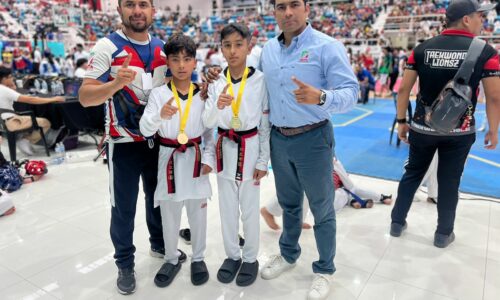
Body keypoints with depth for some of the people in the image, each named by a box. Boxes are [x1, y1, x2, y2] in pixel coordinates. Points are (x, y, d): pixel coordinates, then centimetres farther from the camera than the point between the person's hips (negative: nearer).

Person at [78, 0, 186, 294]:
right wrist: (116, 83, -35)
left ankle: (159, 244, 42)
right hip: (125, 142, -5)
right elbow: (85, 96, -17)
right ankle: (125, 264, 26)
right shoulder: (107, 46, -11)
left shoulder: (162, 48, 5)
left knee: (159, 198, 19)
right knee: (123, 208, 6)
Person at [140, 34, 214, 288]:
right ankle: (171, 259, 35)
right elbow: (145, 130, -13)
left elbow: (209, 130, 5)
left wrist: (209, 158, -3)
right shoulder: (158, 94, -6)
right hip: (169, 159, -1)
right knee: (169, 215, 13)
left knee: (198, 213, 13)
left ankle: (198, 259, 34)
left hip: (196, 158, 1)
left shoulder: (202, 94, 0)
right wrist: (160, 115, -32)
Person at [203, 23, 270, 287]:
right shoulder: (216, 82, -1)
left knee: (250, 209, 9)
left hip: (250, 148, -3)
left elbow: (265, 124, -6)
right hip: (225, 149, 3)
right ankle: (232, 255, 35)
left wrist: (263, 161, -5)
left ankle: (250, 258, 30)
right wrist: (218, 106, -26)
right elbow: (207, 123, -6)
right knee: (227, 208, 15)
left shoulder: (260, 80, -9)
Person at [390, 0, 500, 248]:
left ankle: (397, 223, 27)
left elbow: (404, 89, -2)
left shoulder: (422, 49, -2)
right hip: (459, 132, -2)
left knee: (412, 174, 17)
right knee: (449, 182, 12)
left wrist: (401, 121, 8)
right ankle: (443, 234, 28)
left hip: (422, 128, 2)